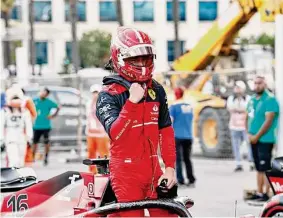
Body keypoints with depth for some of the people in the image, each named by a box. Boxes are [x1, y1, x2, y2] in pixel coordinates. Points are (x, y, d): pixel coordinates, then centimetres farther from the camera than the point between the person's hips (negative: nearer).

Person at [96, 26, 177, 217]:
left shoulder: (156, 90, 7)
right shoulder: (109, 95, -10)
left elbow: (166, 131, 12)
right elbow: (115, 134, -25)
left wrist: (170, 167, 6)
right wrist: (132, 101, -31)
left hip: (153, 170, 5)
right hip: (126, 172, -5)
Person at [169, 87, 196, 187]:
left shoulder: (173, 107, -5)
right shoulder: (189, 107, 12)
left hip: (177, 136, -5)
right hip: (188, 136, 5)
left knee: (177, 159, -1)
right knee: (187, 159, 10)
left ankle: (180, 180, -7)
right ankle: (191, 180, 4)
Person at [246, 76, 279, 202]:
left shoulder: (270, 100, -12)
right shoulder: (252, 100, 13)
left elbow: (268, 121, -18)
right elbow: (249, 117, 19)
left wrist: (257, 136, -16)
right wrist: (249, 133, 3)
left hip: (265, 140, -8)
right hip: (254, 139, 8)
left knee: (265, 168, -9)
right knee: (259, 168, 12)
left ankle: (266, 194, -8)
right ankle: (259, 192, 17)